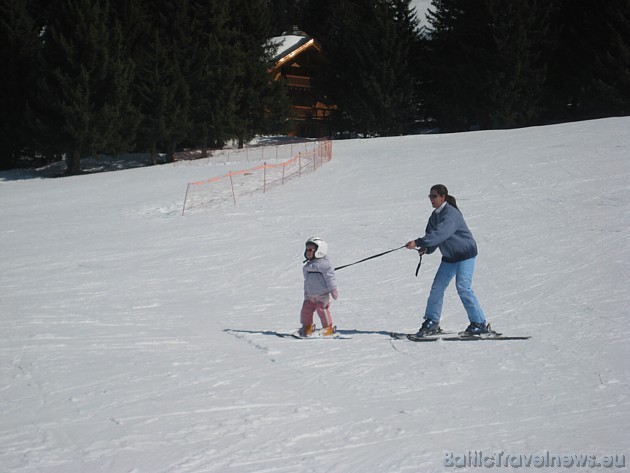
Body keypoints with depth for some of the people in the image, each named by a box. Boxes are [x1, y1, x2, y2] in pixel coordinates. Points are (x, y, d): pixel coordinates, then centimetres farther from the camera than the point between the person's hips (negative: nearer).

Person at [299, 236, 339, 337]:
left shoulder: (323, 264, -13)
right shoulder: (308, 265, 16)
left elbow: (330, 277, -14)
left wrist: (333, 289, -15)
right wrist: (306, 293, 23)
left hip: (322, 294, -8)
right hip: (310, 295, 8)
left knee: (322, 309, -10)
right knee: (306, 309, 3)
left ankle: (328, 328, 3)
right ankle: (307, 328, 16)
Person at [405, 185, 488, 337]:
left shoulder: (451, 214, -23)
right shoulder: (435, 216, 6)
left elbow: (440, 233, -36)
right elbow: (431, 234, 7)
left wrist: (418, 243, -41)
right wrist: (426, 249, -15)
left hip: (465, 254, -9)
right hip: (449, 256, 9)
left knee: (463, 287, -17)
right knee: (437, 287, 5)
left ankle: (479, 323, -11)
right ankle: (432, 322, 13)